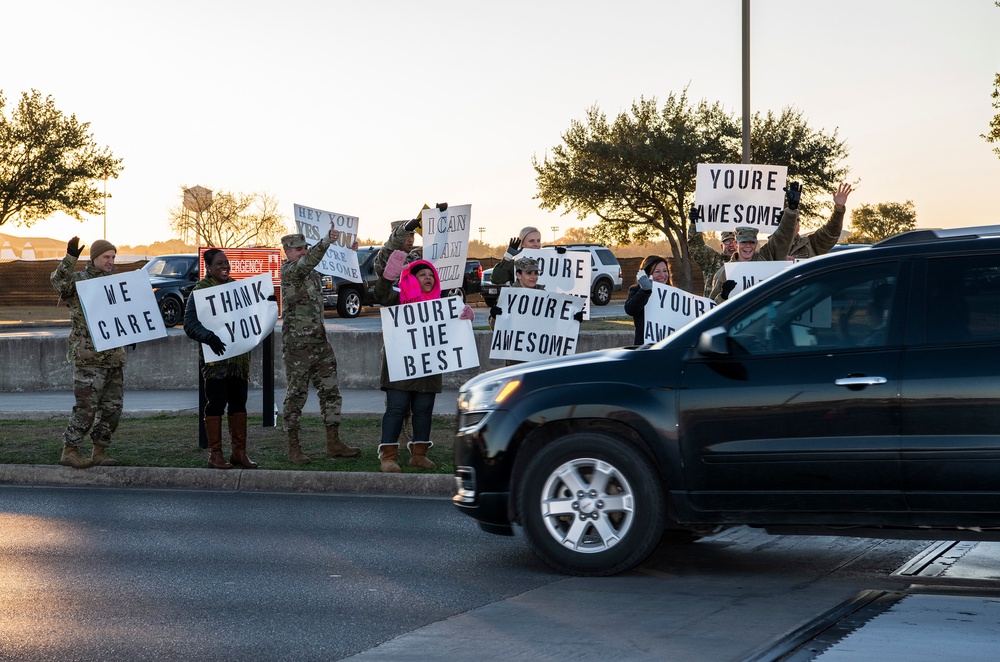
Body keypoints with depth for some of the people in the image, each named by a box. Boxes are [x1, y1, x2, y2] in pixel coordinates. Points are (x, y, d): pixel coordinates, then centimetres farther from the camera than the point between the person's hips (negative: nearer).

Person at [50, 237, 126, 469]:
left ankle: (100, 452, 16)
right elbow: (58, 281, -27)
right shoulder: (78, 280, -5)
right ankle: (69, 451, 0)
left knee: (112, 407, 7)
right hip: (88, 356, -7)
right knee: (87, 406, -9)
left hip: (115, 355, 7)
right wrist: (70, 258, -39)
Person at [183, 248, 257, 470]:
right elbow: (190, 323, -14)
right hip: (216, 358, -6)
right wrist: (209, 337, -28)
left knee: (238, 402, 9)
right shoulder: (201, 291, -6)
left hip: (239, 355, 6)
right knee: (216, 403, -4)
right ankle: (215, 454, 2)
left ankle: (239, 452, 16)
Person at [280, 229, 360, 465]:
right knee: (296, 395, -1)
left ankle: (333, 443, 12)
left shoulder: (313, 273, 15)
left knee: (330, 392, 7)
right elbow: (307, 262, -31)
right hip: (297, 345, -8)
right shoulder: (288, 270, -9)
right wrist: (326, 241, -46)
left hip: (320, 341, 8)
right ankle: (294, 447, 5)